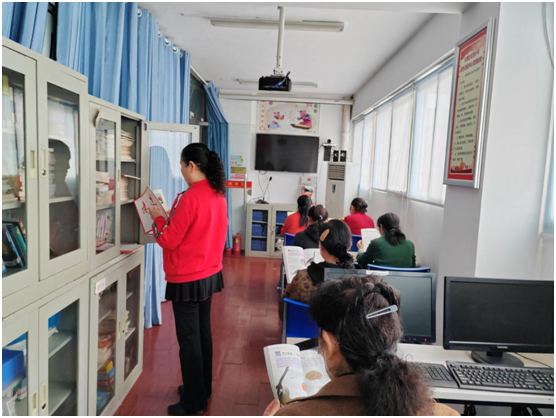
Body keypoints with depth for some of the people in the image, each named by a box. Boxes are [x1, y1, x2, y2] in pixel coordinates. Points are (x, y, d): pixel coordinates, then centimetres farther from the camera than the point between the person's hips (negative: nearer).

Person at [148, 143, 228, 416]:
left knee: (188, 339, 4)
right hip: (210, 273, 8)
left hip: (187, 279, -8)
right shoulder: (218, 194, 3)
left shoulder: (190, 198, -22)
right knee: (203, 332, 19)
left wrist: (158, 218, 0)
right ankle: (203, 388, 35)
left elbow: (169, 241, -16)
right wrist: (171, 218, 12)